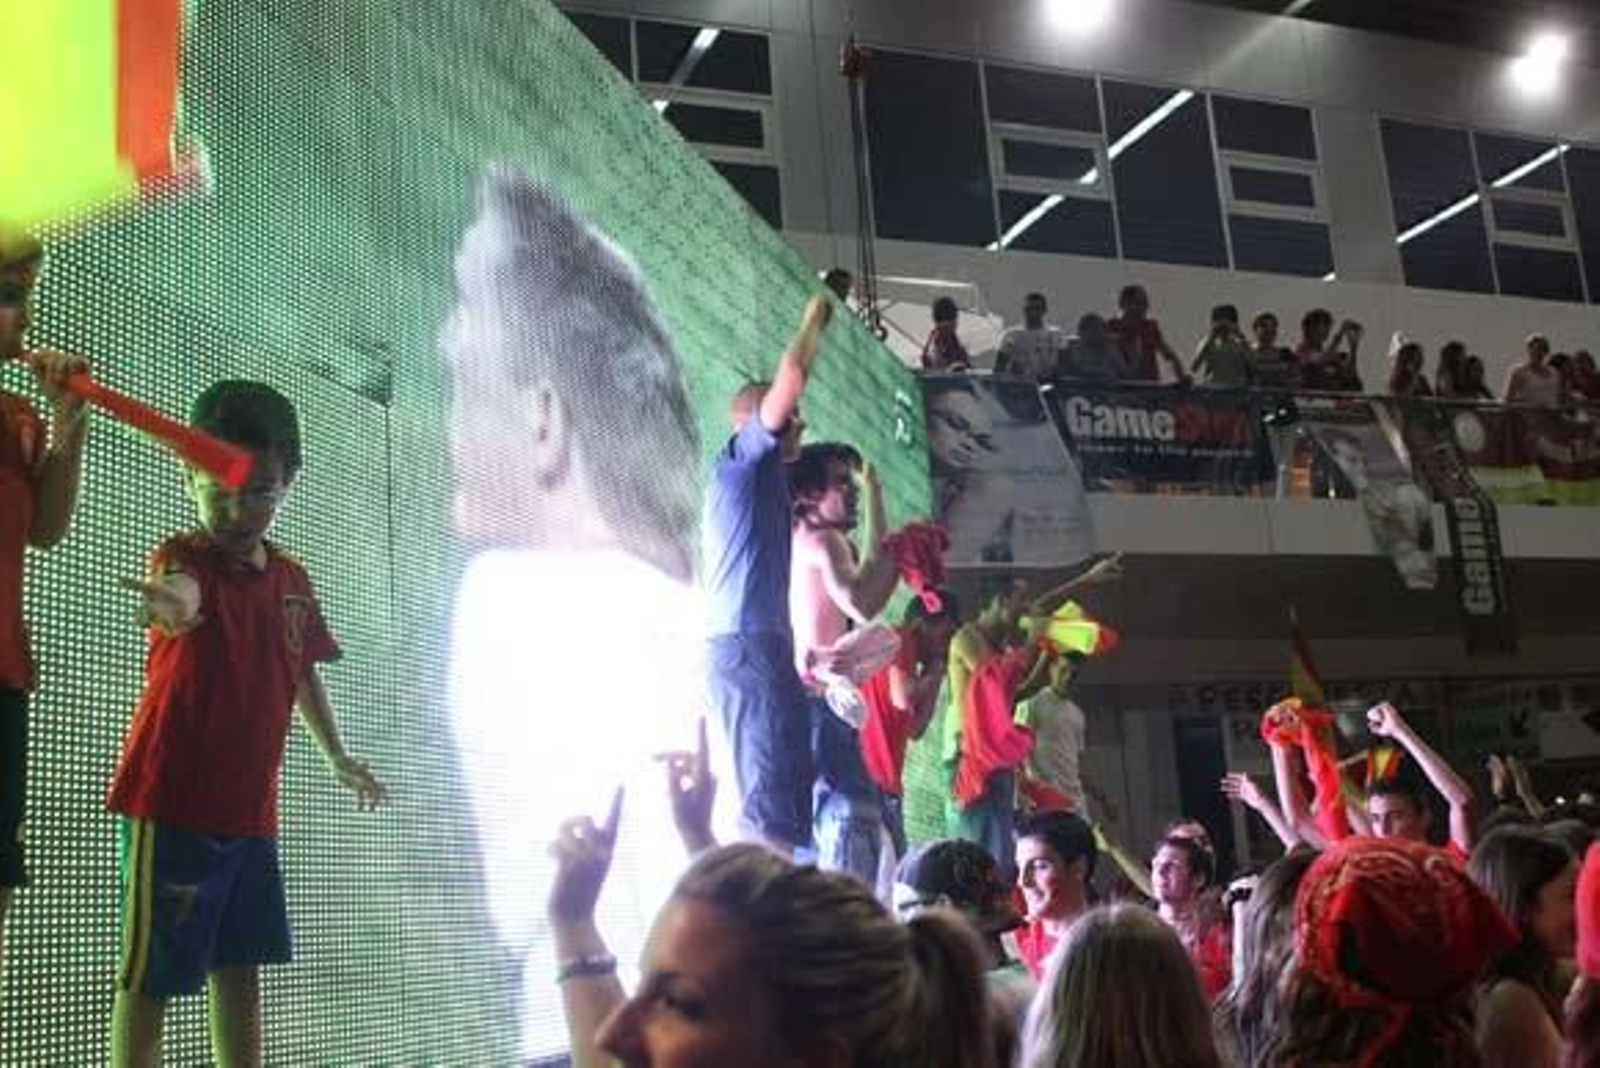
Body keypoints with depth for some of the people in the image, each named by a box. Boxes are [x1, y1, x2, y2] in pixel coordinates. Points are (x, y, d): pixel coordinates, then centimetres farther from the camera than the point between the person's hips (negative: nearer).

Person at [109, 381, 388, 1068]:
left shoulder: (292, 580, 8)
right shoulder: (182, 556, -14)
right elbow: (182, 592, -40)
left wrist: (338, 758, 26)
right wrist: (175, 601, -63)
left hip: (250, 810, 7)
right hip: (172, 806, -6)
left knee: (240, 968, 12)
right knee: (149, 974, -1)